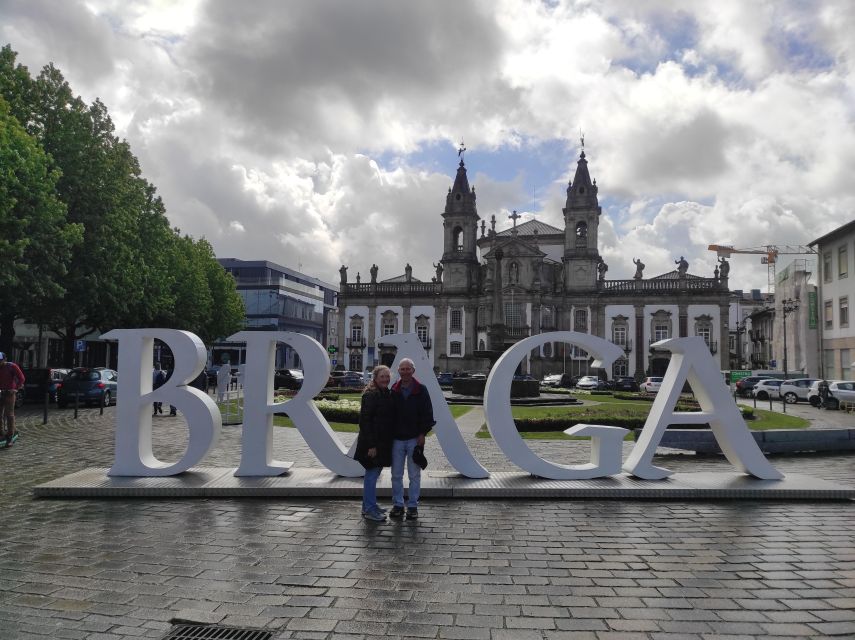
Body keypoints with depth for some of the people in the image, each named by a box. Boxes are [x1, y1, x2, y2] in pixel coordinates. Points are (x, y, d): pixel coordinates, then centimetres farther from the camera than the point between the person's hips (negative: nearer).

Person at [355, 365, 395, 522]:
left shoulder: (388, 394, 12)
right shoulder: (371, 395, -15)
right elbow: (365, 421, -18)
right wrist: (371, 445, -21)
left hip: (383, 442, 9)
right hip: (372, 442, -9)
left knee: (373, 474, 16)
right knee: (372, 475, -3)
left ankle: (368, 507, 27)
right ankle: (369, 510, 5)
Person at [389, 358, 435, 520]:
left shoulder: (421, 390, -2)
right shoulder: (394, 390, 4)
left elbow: (428, 413, -1)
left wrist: (423, 433, -7)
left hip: (415, 438, -2)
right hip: (397, 439, 2)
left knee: (414, 475, 5)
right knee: (396, 474, 8)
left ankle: (413, 506, 14)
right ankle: (397, 505, 18)